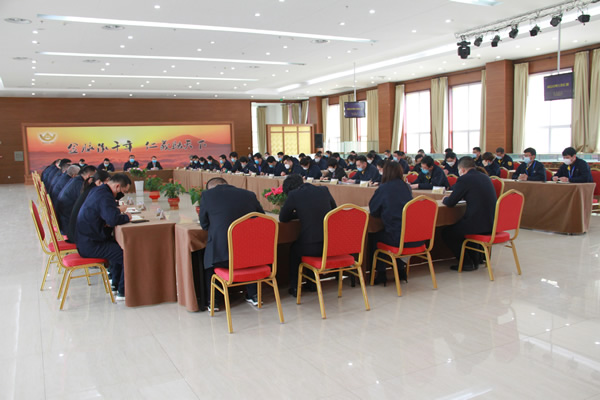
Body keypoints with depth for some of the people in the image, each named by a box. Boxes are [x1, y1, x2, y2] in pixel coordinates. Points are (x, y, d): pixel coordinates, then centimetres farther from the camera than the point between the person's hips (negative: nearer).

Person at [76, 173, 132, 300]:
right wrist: (126, 217, -16)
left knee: (118, 245, 23)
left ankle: (115, 284, 28)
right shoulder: (105, 197, -21)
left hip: (85, 240, 11)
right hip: (90, 246, -11)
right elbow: (113, 220, -37)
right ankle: (123, 292, -5)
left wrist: (117, 209, 3)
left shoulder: (97, 190, 11)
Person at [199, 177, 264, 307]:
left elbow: (204, 225, 11)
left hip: (221, 254, -2)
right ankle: (252, 295, 39)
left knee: (207, 258, 31)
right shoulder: (249, 194, 7)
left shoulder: (207, 195, 2)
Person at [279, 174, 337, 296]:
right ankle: (312, 283, 42)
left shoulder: (294, 195, -3)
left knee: (294, 249, 29)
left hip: (313, 247, -4)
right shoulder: (324, 190, 9)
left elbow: (282, 218, 5)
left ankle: (295, 287, 29)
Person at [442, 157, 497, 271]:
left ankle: (467, 263, 11)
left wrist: (444, 199, 15)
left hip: (479, 225, -9)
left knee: (446, 233, 9)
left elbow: (450, 203, -6)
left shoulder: (464, 179, -10)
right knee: (458, 227, 32)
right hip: (492, 223, 9)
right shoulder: (485, 177, 14)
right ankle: (475, 259, 31)